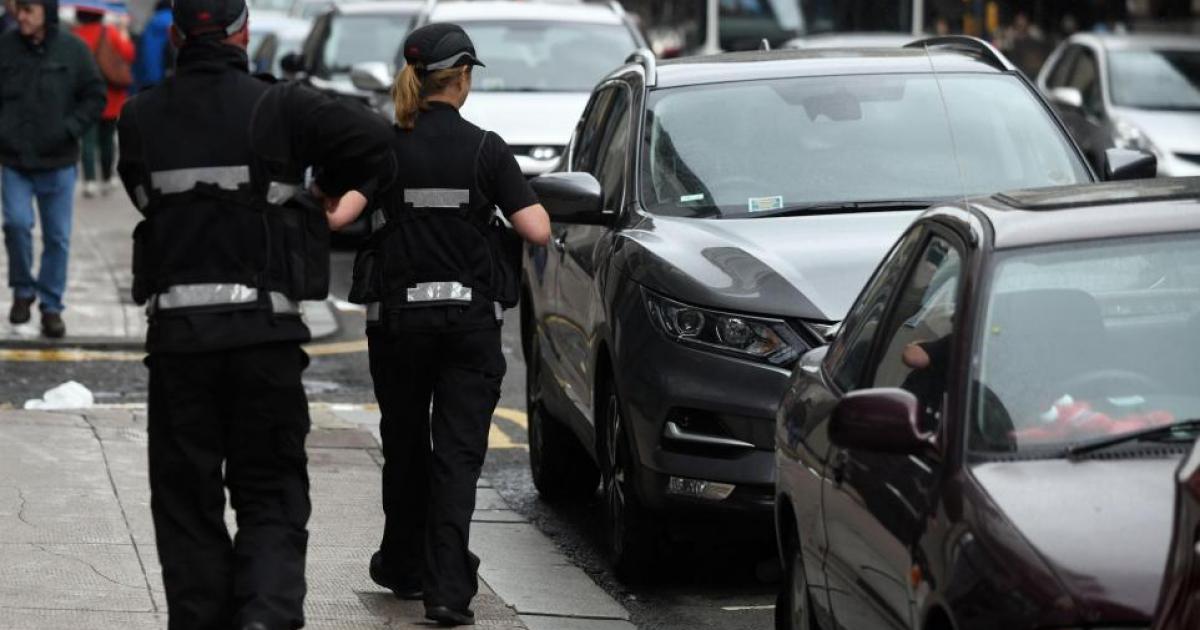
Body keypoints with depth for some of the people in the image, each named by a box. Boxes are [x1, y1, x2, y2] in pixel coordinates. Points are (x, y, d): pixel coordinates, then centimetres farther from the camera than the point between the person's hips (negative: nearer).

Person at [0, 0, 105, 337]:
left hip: (58, 162, 0)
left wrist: (70, 129, -10)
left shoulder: (73, 49, -4)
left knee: (57, 236, 5)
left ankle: (51, 306, 18)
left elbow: (95, 97, 2)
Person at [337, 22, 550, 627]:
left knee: (404, 446, 18)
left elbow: (336, 216, -16)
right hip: (471, 319, -1)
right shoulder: (486, 150, -6)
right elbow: (537, 231, -10)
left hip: (397, 316, 1)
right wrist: (522, 194, 10)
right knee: (458, 452, 0)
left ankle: (404, 566, 32)